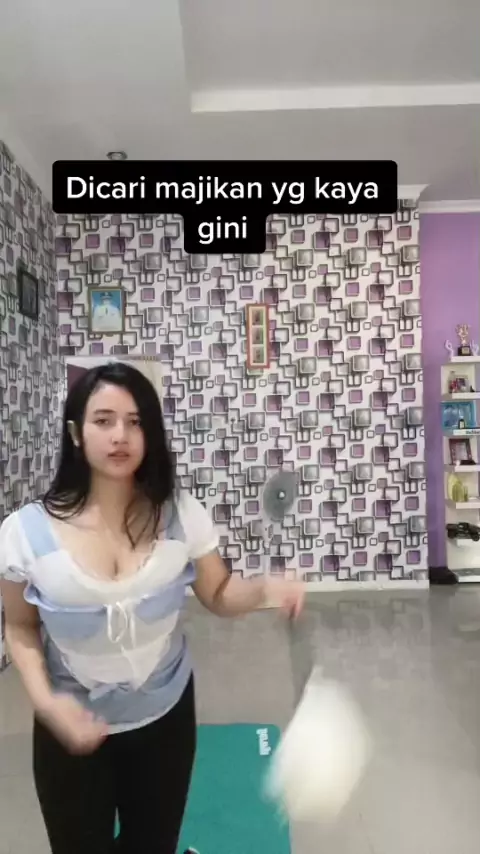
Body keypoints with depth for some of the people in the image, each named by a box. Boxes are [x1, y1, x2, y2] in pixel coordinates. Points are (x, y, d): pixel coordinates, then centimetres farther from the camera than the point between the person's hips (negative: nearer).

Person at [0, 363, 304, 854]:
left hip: (165, 715, 2)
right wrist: (45, 701, -20)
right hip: (72, 725, -1)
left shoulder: (181, 514, -17)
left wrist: (264, 588, -27)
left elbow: (218, 595, -6)